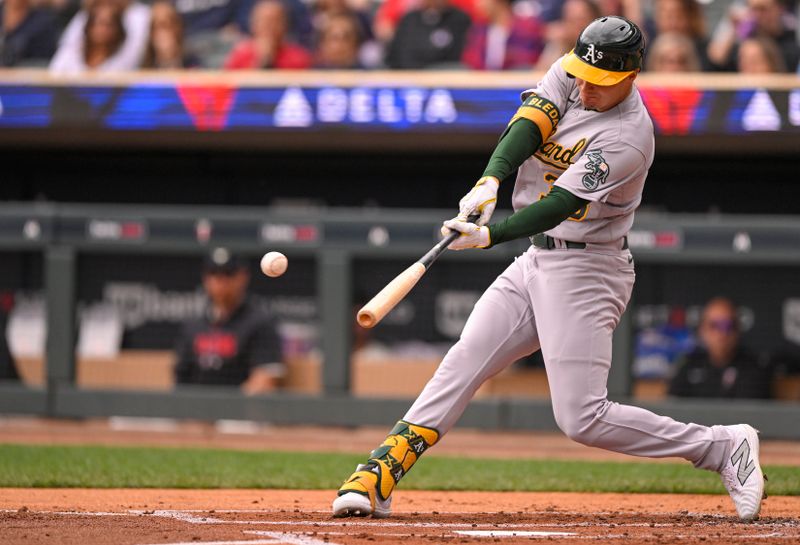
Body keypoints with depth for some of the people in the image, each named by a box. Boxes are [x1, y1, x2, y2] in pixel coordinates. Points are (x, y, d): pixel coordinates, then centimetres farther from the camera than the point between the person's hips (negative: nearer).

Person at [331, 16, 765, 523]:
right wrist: (491, 180, -32)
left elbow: (562, 204, -28)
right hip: (537, 261, 8)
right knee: (462, 364, 0)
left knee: (582, 418, -12)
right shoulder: (569, 74, 0)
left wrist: (490, 234, -39)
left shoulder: (627, 138, -22)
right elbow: (527, 125, -13)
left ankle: (723, 446, -3)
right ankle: (377, 479, -1)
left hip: (586, 272, -8)